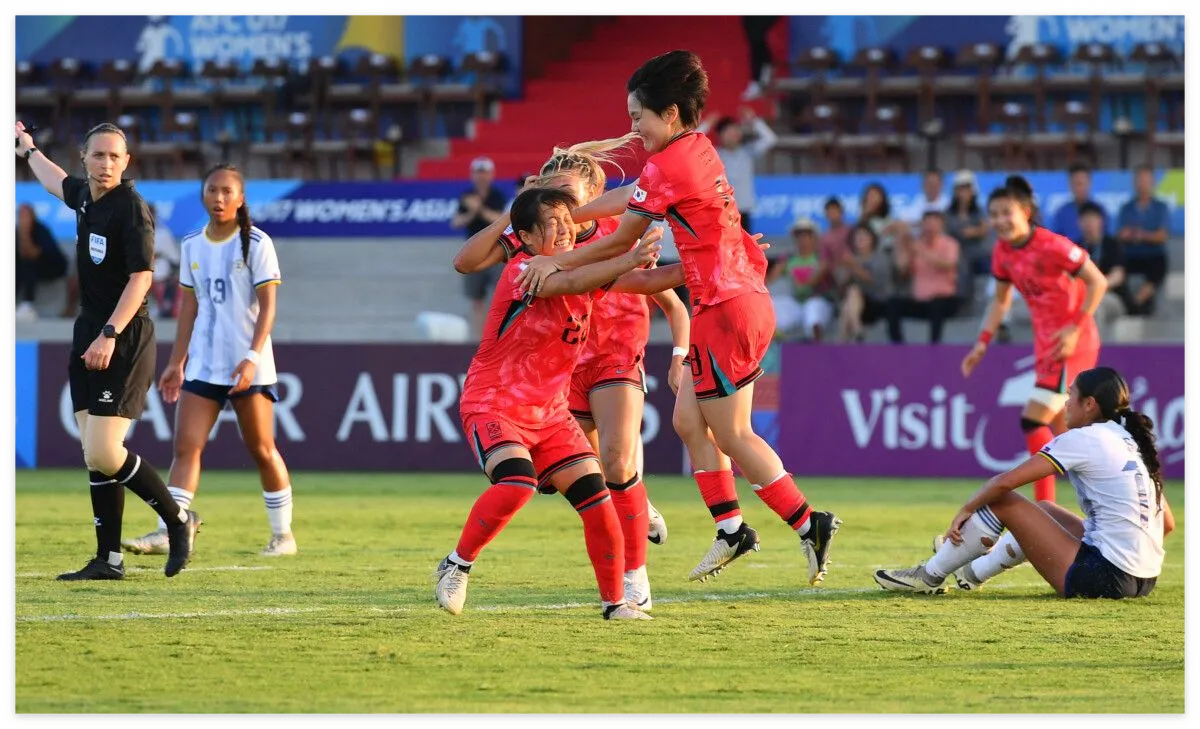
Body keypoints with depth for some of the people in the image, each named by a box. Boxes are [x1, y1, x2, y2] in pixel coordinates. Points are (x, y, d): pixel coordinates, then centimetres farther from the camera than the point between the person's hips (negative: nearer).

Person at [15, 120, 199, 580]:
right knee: (94, 455, 5)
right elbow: (56, 182, 34)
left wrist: (110, 334, -28)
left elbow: (141, 278, -21)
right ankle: (109, 560, 9)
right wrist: (29, 150, 50)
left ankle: (178, 520, 4)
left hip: (124, 345, -8)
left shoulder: (131, 209, -14)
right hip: (90, 335, 8)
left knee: (102, 454, -14)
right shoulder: (84, 196, 9)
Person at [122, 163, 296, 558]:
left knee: (262, 450, 3)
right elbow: (189, 306, 14)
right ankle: (166, 533, -14)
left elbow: (267, 306, -9)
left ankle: (283, 534, 16)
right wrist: (177, 362, 11)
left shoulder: (256, 243, -6)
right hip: (203, 364, 4)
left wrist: (253, 358, -20)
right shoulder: (192, 245, 9)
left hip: (248, 366, -4)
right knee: (186, 447, -7)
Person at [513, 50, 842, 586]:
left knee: (731, 436, -2)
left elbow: (619, 243, -7)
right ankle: (731, 530, 14)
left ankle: (810, 525, -2)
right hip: (747, 298, 9)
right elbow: (628, 198, 23)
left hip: (725, 308, -9)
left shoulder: (666, 166, -15)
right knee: (689, 420, 14)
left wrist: (556, 263, 2)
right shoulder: (699, 150, 11)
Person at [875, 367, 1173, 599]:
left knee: (1002, 501, 1)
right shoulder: (1133, 441, 14)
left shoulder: (1084, 439, -9)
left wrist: (965, 510, 6)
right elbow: (1168, 524, 16)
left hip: (1103, 578, -8)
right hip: (1144, 581, 8)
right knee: (1045, 508, 30)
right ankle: (975, 572, 46)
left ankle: (929, 576, 16)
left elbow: (1005, 481, -10)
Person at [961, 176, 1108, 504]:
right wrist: (983, 343, 8)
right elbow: (1001, 299, 17)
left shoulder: (1052, 246, -20)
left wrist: (1075, 328, -22)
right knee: (1061, 432, 12)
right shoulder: (1002, 253, 2)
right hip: (1046, 343, 8)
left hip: (1072, 342, -8)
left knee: (1033, 421, -14)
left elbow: (1098, 282, -15)